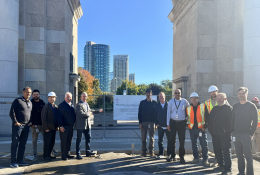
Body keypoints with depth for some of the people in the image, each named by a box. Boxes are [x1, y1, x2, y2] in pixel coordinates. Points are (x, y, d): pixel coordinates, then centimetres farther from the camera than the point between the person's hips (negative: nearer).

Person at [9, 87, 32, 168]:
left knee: (23, 144, 11)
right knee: (15, 144, -1)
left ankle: (20, 160, 20)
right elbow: (11, 112, -10)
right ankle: (13, 162, 5)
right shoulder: (17, 101, -6)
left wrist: (30, 122, 10)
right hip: (18, 126, -7)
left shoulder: (30, 103, 15)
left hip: (26, 126, 7)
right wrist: (15, 122, -13)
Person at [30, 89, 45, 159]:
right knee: (34, 139, 7)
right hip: (34, 125, -2)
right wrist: (31, 123, -10)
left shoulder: (42, 103, 10)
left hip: (42, 124, 2)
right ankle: (34, 154, 15)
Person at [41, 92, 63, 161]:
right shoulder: (46, 107, -6)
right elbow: (43, 118, -10)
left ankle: (48, 155, 24)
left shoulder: (56, 107, 12)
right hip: (48, 128, -6)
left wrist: (59, 126, 3)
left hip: (54, 128, 6)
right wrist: (46, 128, -13)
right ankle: (45, 156, 13)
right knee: (47, 142, 1)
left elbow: (59, 117, 11)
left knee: (52, 142, 11)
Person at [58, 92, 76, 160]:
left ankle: (68, 154, 24)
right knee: (64, 141, 0)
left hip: (71, 126, 7)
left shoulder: (72, 105, 14)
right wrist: (61, 126, -15)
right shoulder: (61, 105, -6)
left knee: (69, 141, 13)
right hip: (64, 126, -7)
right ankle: (63, 156, 8)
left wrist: (73, 123, 9)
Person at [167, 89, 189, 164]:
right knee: (172, 139, 3)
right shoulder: (171, 101, 3)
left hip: (182, 122, 0)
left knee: (182, 140, 3)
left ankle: (181, 157, 15)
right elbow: (168, 112, 4)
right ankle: (172, 155, 18)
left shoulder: (184, 101, 1)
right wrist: (168, 124, 0)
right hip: (173, 122, 1)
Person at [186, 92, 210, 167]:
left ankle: (205, 159, 4)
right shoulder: (188, 108, 6)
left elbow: (207, 117, -1)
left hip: (201, 128, -3)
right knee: (194, 144, 12)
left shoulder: (203, 106, -2)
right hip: (192, 129, 3)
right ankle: (195, 158, 25)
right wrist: (188, 125, 8)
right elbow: (186, 117, 17)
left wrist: (205, 126, -5)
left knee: (204, 144, -3)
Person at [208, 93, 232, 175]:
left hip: (224, 134, -7)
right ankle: (221, 166, 27)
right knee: (217, 151, 14)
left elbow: (230, 121, -15)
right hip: (215, 134, 8)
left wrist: (226, 130, -18)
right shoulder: (215, 108, 17)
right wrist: (210, 129, 8)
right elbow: (210, 119, 18)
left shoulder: (229, 108, -6)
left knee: (226, 151, -1)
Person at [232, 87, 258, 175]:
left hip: (246, 134, -5)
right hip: (237, 134, 5)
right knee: (239, 155, 11)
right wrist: (233, 130, 7)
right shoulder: (235, 106, 11)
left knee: (248, 155, -3)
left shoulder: (251, 106, -4)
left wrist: (251, 133, -10)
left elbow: (255, 121, -5)